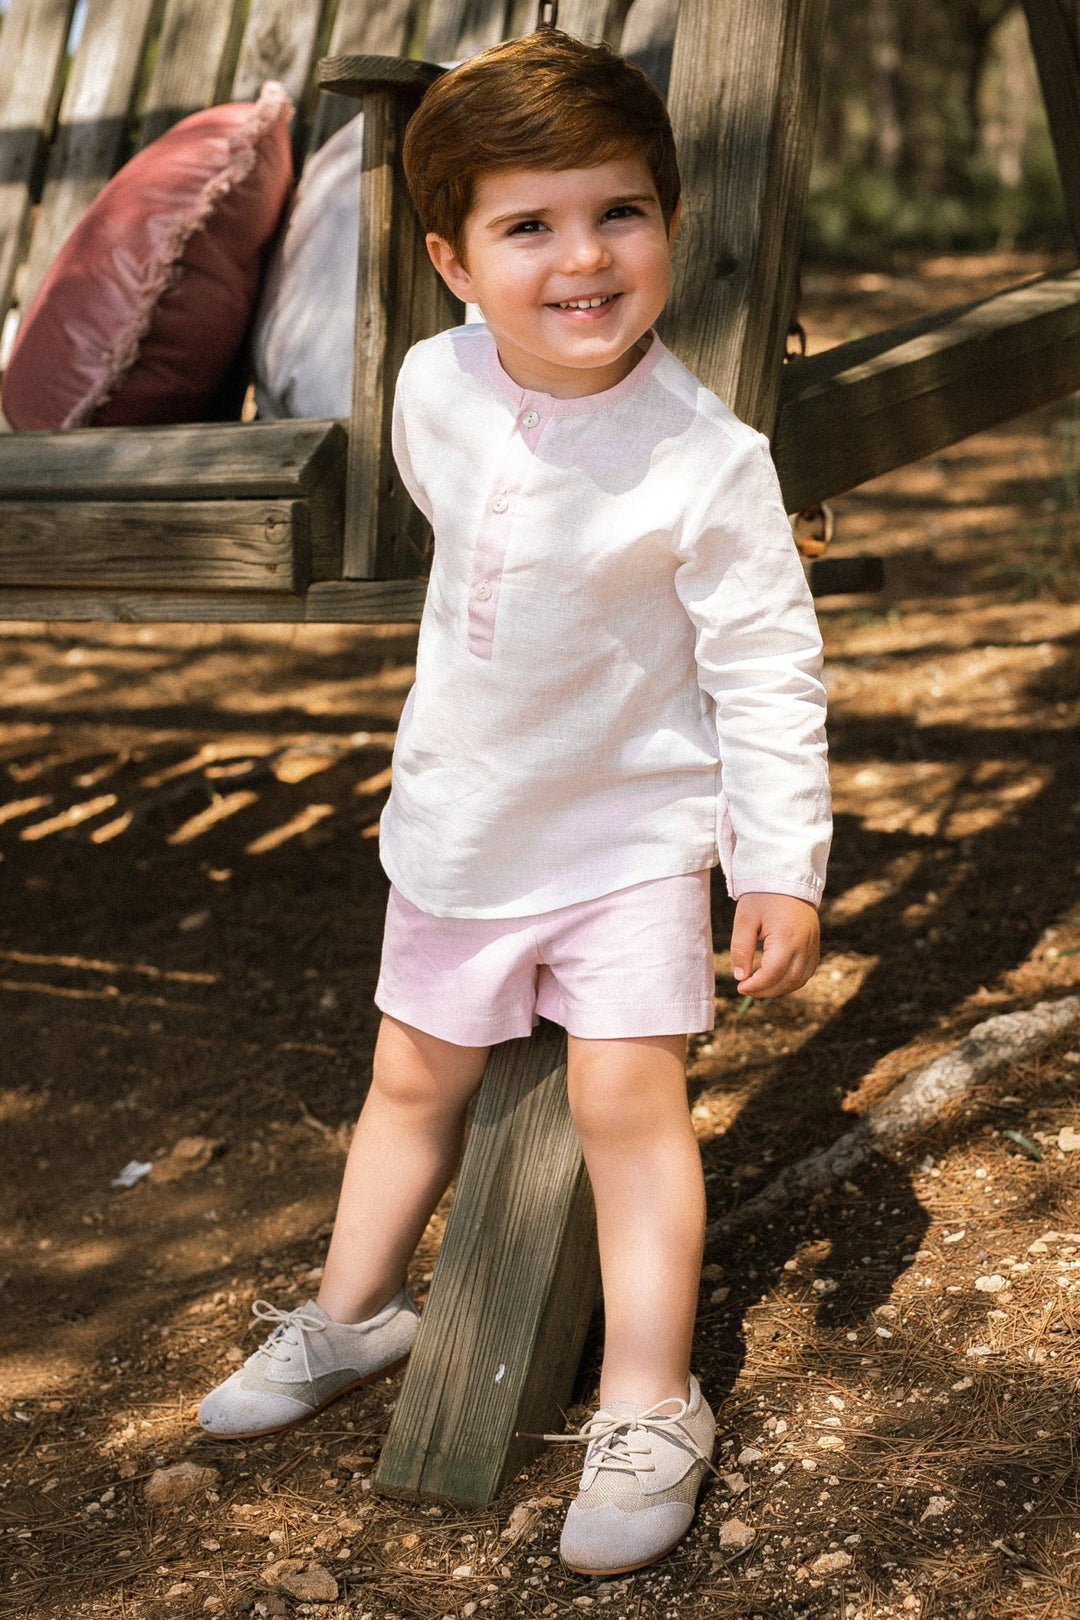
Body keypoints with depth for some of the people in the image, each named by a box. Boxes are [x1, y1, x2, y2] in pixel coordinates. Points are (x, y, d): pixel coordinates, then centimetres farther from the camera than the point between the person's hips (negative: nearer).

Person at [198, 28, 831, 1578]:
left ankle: (650, 1405, 5)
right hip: (460, 813, 5)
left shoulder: (706, 460, -24)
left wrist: (783, 866, -18)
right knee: (416, 1075, 17)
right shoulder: (435, 390, -11)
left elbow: (767, 668, -17)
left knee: (627, 1092, -11)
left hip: (635, 827, -5)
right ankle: (355, 1311, 38)